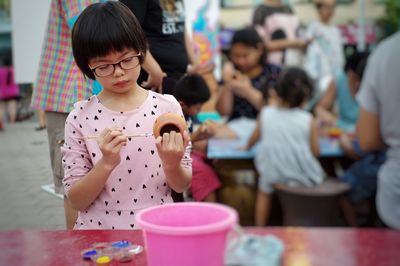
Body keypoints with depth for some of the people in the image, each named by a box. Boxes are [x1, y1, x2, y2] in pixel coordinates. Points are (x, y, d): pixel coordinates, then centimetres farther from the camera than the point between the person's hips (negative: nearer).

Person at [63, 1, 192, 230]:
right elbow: (76, 201, -4)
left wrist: (171, 165, -17)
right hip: (98, 230, -1)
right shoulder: (80, 118, -3)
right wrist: (107, 163, -19)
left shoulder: (167, 107, -2)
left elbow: (182, 185, 4)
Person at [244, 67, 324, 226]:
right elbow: (315, 152, -5)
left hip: (273, 175, 1)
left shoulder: (265, 114, -4)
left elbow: (254, 138, 12)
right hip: (303, 177, -1)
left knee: (263, 192, 28)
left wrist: (248, 146, 33)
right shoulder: (308, 120, -9)